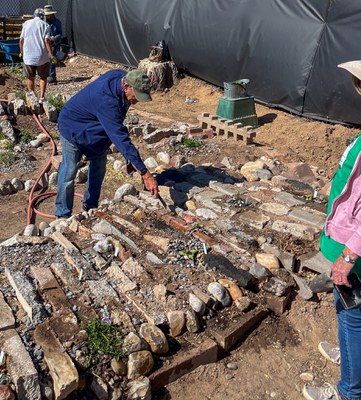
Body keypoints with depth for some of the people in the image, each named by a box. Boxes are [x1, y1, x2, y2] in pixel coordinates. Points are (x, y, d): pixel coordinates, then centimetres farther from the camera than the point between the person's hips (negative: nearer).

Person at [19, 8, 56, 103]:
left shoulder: (26, 23, 8)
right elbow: (46, 40, -12)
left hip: (28, 56, 2)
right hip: (42, 56, -2)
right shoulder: (44, 25, -1)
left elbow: (21, 40, 6)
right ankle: (42, 98, 7)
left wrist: (22, 52, 18)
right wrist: (51, 55, -11)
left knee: (30, 78, 14)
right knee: (43, 78, 12)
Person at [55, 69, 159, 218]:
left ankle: (91, 206, 29)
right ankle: (63, 214, 12)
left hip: (94, 129, 8)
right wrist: (145, 173, -49)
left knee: (99, 166, 12)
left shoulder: (122, 76, -18)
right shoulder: (107, 101, -43)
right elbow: (120, 138, -47)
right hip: (72, 127, -8)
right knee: (69, 170, -3)